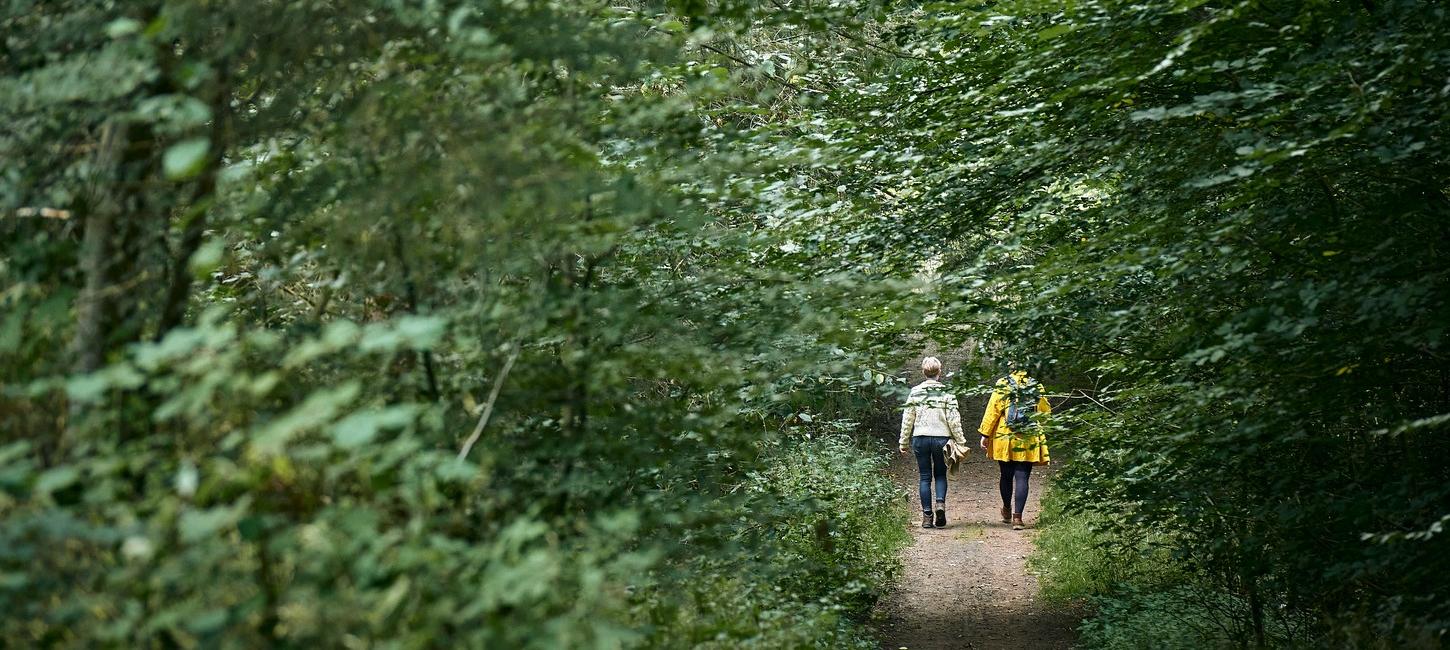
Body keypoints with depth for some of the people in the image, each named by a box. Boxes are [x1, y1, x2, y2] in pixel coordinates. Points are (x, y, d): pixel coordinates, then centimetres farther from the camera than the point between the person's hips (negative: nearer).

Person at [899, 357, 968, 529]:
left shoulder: (915, 392, 0)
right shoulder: (947, 393, -4)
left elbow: (907, 419, 3)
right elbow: (954, 420, -6)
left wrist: (903, 442, 11)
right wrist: (961, 442, 1)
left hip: (920, 438, 1)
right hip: (941, 438, -1)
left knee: (925, 477, 8)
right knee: (940, 474, 15)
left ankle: (927, 516, 5)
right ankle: (941, 503, -11)